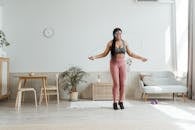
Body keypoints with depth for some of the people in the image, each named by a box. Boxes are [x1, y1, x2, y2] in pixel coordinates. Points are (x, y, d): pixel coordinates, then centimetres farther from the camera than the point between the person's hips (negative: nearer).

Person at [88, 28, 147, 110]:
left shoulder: (124, 43, 4)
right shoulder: (110, 43, -5)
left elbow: (130, 54, 12)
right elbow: (104, 54, -2)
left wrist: (141, 58, 12)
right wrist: (95, 57, -14)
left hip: (122, 64, 3)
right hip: (114, 64, -3)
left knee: (122, 84, -2)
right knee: (116, 84, -10)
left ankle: (121, 102, 12)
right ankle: (115, 103, 4)